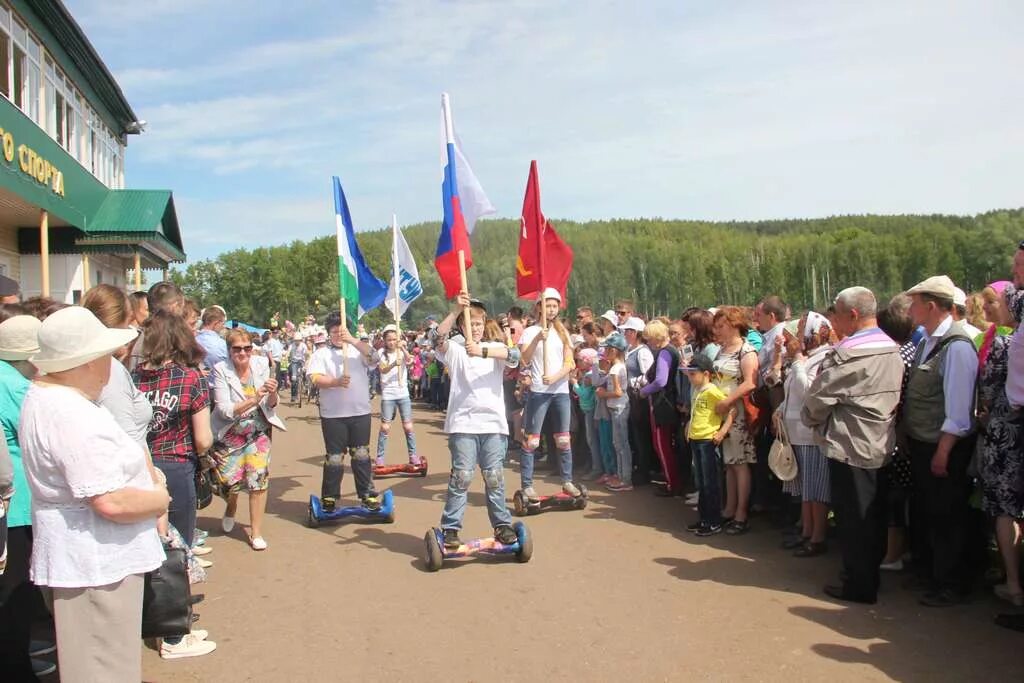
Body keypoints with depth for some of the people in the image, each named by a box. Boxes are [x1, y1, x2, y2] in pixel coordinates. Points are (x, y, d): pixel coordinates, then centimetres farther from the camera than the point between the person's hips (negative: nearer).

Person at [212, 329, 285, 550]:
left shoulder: (261, 365, -6)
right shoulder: (221, 370, -13)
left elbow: (270, 406, -1)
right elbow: (225, 410, -19)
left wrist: (272, 393, -23)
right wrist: (254, 400, -31)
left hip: (258, 431, 1)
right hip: (231, 434, -1)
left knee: (259, 476, -11)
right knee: (230, 480, -1)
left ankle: (256, 532, 4)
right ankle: (231, 508, 38)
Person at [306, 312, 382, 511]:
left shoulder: (358, 349, 7)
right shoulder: (321, 354, 5)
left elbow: (374, 358, -12)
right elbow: (316, 378, -9)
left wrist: (352, 340, -19)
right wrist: (336, 382, -27)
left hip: (360, 412, 1)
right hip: (333, 415, -1)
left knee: (361, 455, 8)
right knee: (334, 457, 6)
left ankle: (368, 494, 17)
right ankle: (329, 497, 19)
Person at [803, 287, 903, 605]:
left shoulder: (849, 353, -20)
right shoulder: (891, 349, 8)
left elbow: (819, 397, -16)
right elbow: (893, 397, 14)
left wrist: (810, 417, 5)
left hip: (851, 445, -9)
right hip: (881, 444, 9)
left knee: (853, 518, 2)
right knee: (873, 515, 17)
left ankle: (859, 585, 11)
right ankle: (871, 573, 30)